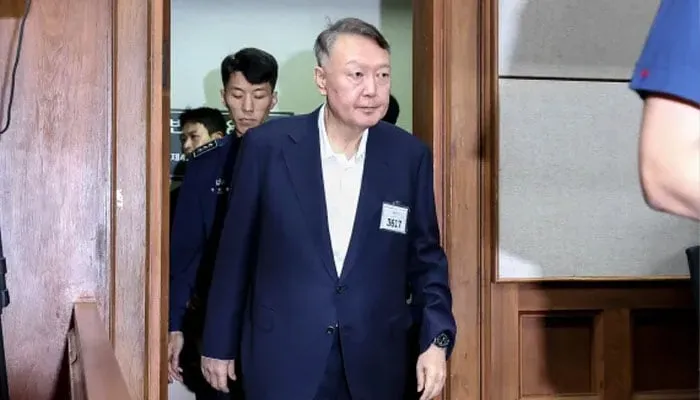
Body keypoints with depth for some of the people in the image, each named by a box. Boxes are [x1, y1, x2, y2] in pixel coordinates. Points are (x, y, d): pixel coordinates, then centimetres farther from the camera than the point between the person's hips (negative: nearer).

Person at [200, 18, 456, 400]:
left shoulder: (409, 155, -3)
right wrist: (219, 344, 4)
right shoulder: (267, 145, -8)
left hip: (374, 363, 2)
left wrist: (437, 338, -5)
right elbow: (236, 252, -1)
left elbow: (425, 256, 6)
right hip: (283, 359, -2)